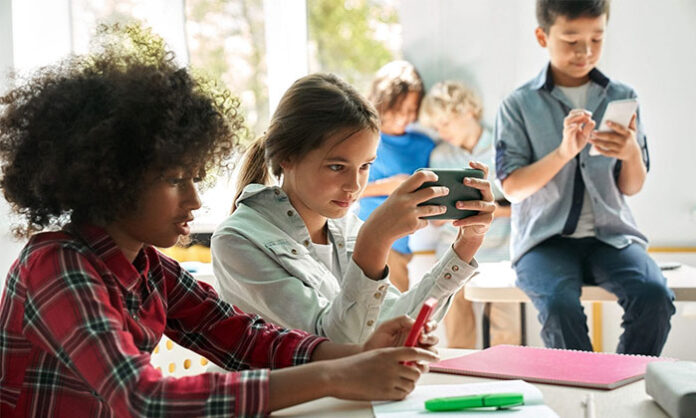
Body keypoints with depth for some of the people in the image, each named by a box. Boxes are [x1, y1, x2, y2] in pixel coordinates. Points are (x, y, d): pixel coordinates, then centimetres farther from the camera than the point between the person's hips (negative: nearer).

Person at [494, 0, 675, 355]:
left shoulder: (622, 97, 8)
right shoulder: (519, 105, 1)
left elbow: (632, 188, 8)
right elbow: (512, 187, -6)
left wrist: (632, 154, -14)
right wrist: (563, 152, -20)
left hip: (610, 234, 2)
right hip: (545, 238, -2)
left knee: (655, 297, -26)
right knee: (560, 304, -33)